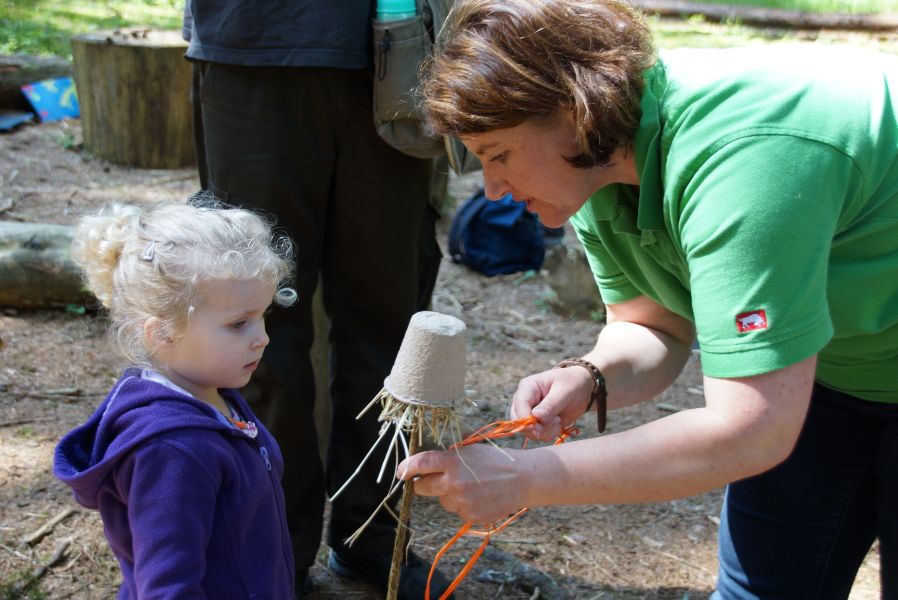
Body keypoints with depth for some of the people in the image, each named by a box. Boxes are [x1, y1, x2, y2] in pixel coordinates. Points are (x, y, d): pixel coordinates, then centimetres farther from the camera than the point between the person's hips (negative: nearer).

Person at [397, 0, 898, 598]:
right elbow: (657, 330, 0)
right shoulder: (599, 166, -11)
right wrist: (589, 378, -23)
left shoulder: (736, 157, -37)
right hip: (818, 366, 6)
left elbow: (750, 431, -39)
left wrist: (523, 478, -36)